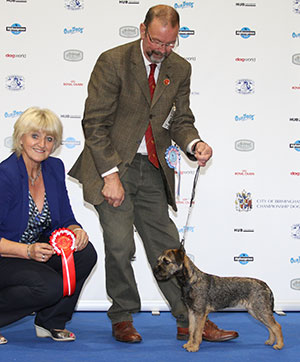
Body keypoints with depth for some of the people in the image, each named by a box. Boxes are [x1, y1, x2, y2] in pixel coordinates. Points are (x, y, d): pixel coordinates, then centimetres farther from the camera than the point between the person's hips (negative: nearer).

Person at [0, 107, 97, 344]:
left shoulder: (55, 168, -1)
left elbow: (66, 219, 6)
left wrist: (76, 231, -17)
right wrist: (28, 251, -34)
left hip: (38, 249, 7)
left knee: (85, 253, -16)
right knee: (50, 285, -29)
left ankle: (50, 322, 2)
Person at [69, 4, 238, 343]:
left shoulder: (180, 68, 6)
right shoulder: (113, 61, -10)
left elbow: (180, 120, 10)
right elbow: (94, 123, -11)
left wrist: (194, 144, -13)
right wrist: (110, 174, -17)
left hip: (153, 169, 5)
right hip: (112, 164, -4)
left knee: (166, 246, 6)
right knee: (120, 245, -8)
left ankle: (191, 322, 11)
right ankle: (122, 319, 13)